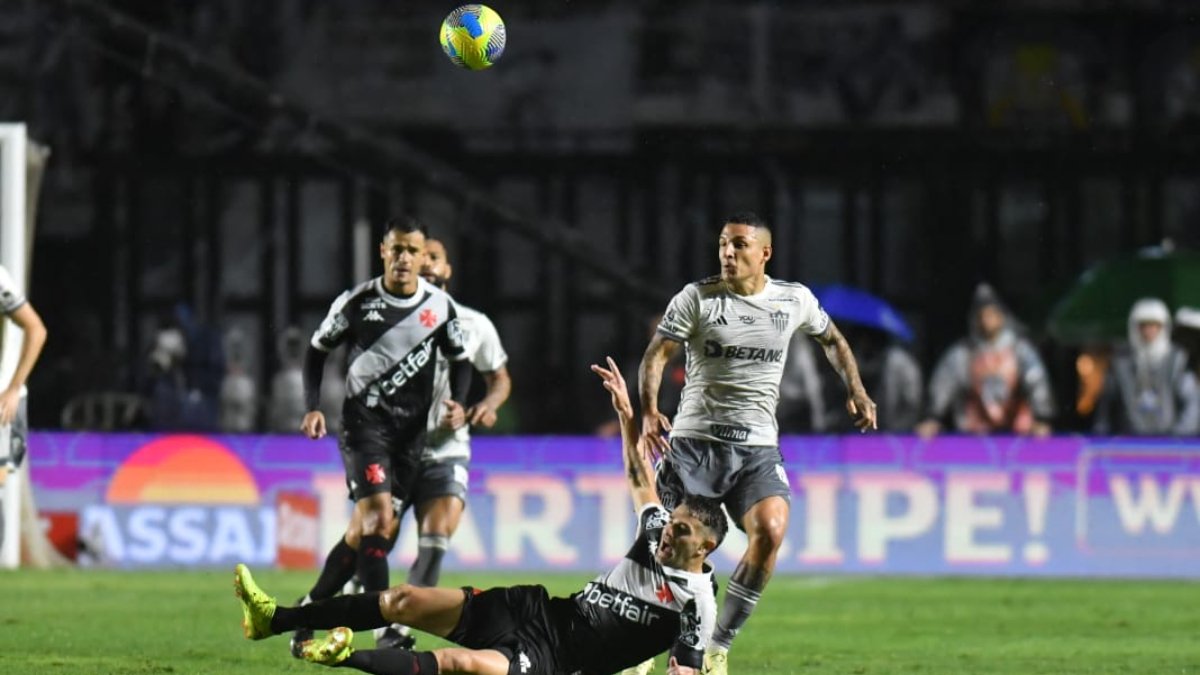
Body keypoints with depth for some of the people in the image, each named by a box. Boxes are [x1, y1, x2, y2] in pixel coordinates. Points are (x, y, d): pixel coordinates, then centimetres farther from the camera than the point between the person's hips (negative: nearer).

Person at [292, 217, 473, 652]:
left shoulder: (440, 306, 1)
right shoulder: (356, 302, -6)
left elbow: (459, 361, 14)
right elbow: (317, 350, 7)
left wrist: (457, 402, -6)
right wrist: (313, 407, -4)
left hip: (411, 427, 4)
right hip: (364, 420, -4)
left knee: (364, 530, 5)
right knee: (377, 518, -19)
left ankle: (311, 608, 23)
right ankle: (385, 630, -20)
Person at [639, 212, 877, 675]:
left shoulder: (794, 300, 6)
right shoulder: (697, 298, -2)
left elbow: (831, 339, 26)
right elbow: (656, 354, -7)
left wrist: (856, 391, 14)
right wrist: (648, 411, -24)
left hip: (757, 446, 1)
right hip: (695, 440, -1)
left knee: (770, 532, -21)